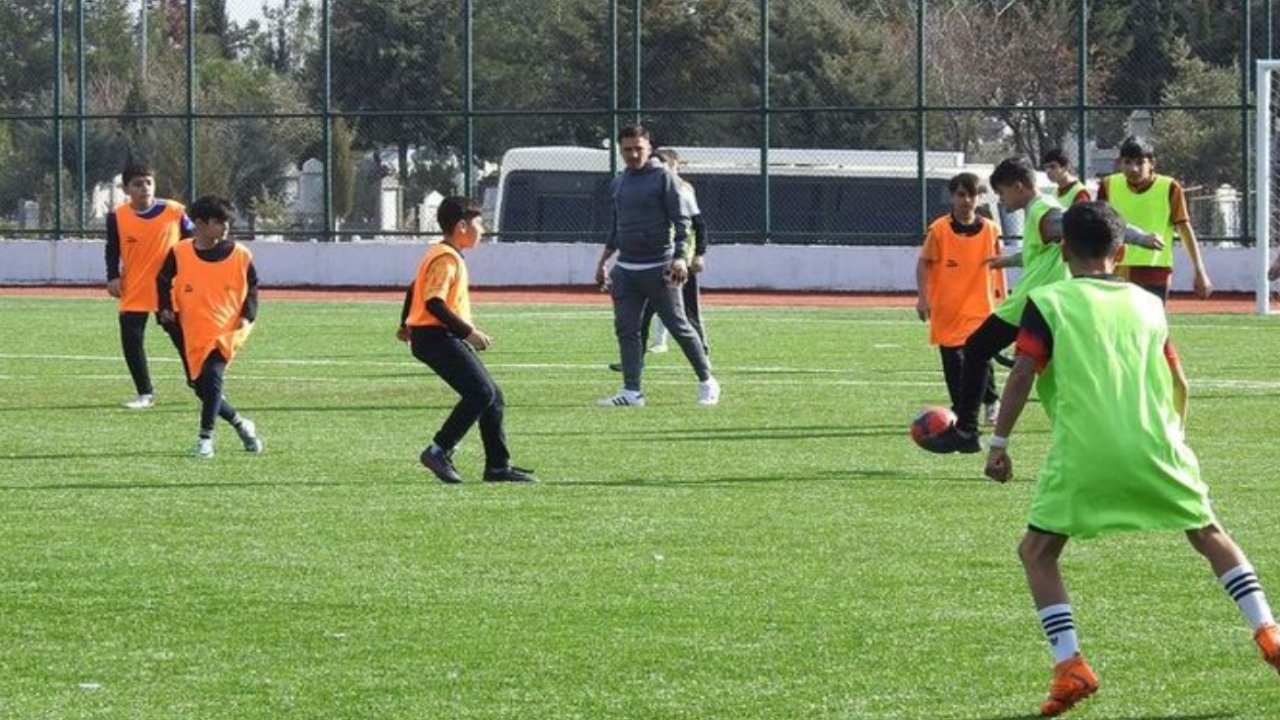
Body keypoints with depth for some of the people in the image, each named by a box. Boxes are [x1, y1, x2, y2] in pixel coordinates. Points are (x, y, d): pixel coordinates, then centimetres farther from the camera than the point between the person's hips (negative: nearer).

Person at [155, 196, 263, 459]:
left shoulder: (240, 255, -3)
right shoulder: (180, 254, -4)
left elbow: (252, 287, 10)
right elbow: (163, 280, 13)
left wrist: (247, 316, -3)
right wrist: (166, 308, 2)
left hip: (227, 330, -3)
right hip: (193, 333, 3)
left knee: (212, 374, -24)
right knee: (200, 386, 4)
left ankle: (205, 438, -18)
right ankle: (240, 424, 27)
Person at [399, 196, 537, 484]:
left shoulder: (442, 254, 17)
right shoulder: (447, 258, -15)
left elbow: (414, 289, 27)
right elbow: (434, 303, -24)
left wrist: (406, 325, 39)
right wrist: (468, 331, -23)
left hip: (448, 338, 11)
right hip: (437, 337, -11)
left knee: (492, 396, 9)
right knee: (481, 392, -19)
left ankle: (498, 466, 12)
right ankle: (439, 451, -14)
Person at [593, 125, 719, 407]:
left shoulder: (663, 178, -5)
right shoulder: (618, 183, 14)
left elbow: (681, 221, -10)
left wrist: (680, 257, -21)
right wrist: (603, 261, 22)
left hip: (658, 268, -6)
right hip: (625, 269, 6)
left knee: (679, 326, -2)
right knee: (626, 330, 0)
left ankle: (707, 382, 9)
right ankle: (632, 392, 2)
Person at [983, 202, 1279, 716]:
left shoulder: (1048, 303, 6)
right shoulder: (1148, 304, 17)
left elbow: (1023, 373, -6)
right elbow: (1178, 383, 18)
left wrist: (999, 442, -2)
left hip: (1082, 456, -3)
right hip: (1154, 449, 3)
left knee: (1037, 553, 11)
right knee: (1209, 534, 23)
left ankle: (1070, 666, -6)